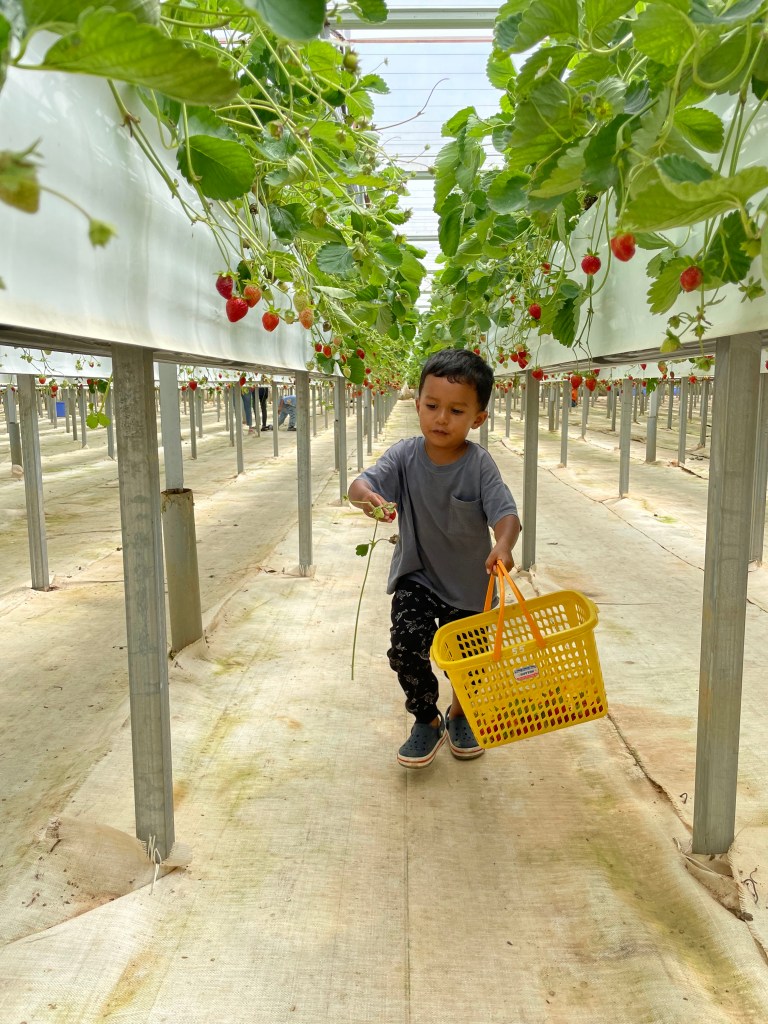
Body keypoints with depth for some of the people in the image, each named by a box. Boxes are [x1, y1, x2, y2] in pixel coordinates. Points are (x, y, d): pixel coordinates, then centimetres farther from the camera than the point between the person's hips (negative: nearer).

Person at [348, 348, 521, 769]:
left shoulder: (479, 464, -18)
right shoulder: (405, 455, -14)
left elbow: (506, 513, -27)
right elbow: (360, 484, -25)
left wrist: (503, 545, -50)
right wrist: (368, 496, -50)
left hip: (470, 581, 0)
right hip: (417, 576, 1)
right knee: (406, 647, -15)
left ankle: (459, 715, 46)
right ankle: (427, 722, 13)